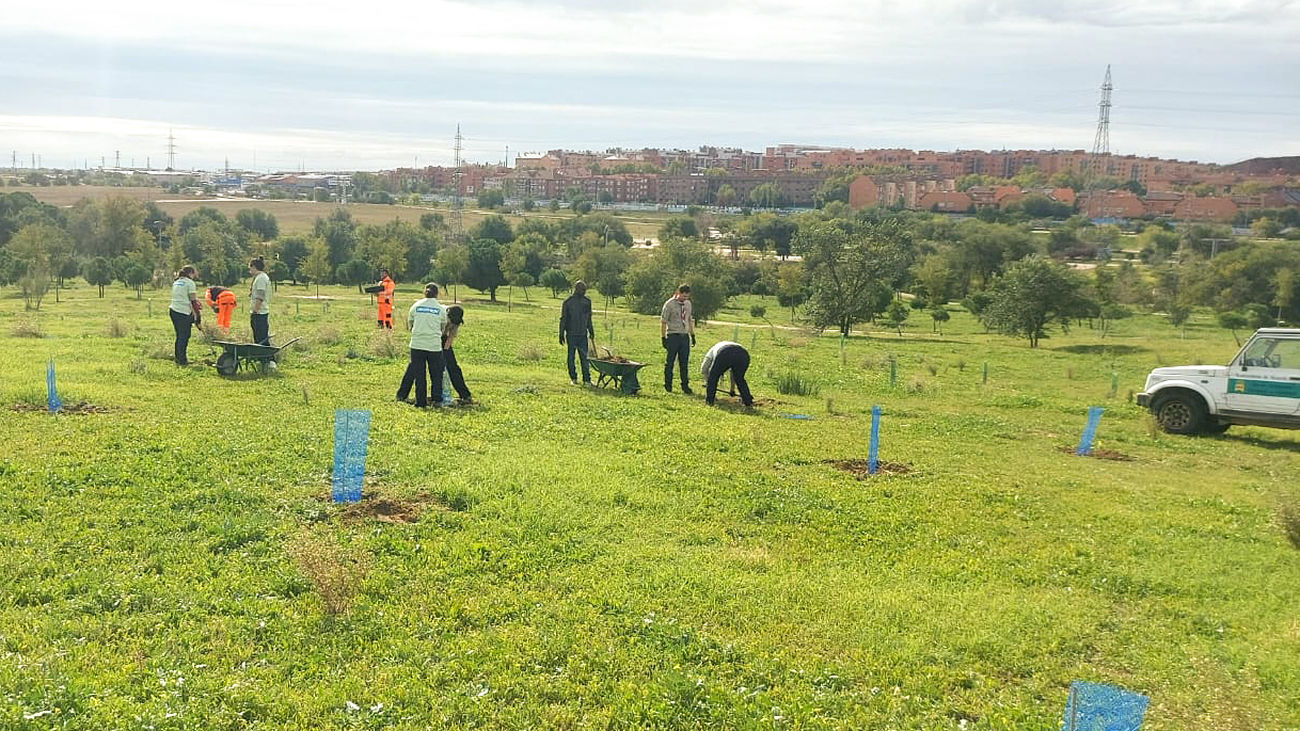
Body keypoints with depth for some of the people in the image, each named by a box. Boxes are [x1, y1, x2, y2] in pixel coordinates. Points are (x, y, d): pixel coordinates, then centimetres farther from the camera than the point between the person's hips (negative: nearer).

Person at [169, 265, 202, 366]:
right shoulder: (190, 282, -6)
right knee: (184, 336, -1)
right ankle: (182, 360, 1)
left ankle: (177, 357, 19)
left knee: (179, 336, 15)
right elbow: (193, 300, -9)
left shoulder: (176, 282, 18)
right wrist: (197, 315, -5)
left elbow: (176, 297, 18)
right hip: (184, 312, -8)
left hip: (173, 310, 8)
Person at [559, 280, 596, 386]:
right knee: (571, 357, 4)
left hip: (583, 334, 3)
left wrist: (591, 332, 19)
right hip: (571, 334, -3)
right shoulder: (568, 302, -4)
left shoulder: (587, 302, 8)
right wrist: (561, 334, -4)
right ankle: (573, 378, 15)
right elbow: (563, 319, -1)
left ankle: (587, 379, 3)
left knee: (584, 357, 0)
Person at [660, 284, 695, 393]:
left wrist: (693, 335, 17)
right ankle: (668, 386, 10)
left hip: (685, 336, 5)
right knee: (670, 362, 1)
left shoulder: (688, 303, 11)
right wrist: (663, 338, -9)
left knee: (684, 362, 6)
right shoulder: (669, 304, -7)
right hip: (673, 335, -5)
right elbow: (663, 322, -6)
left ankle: (685, 386, 11)